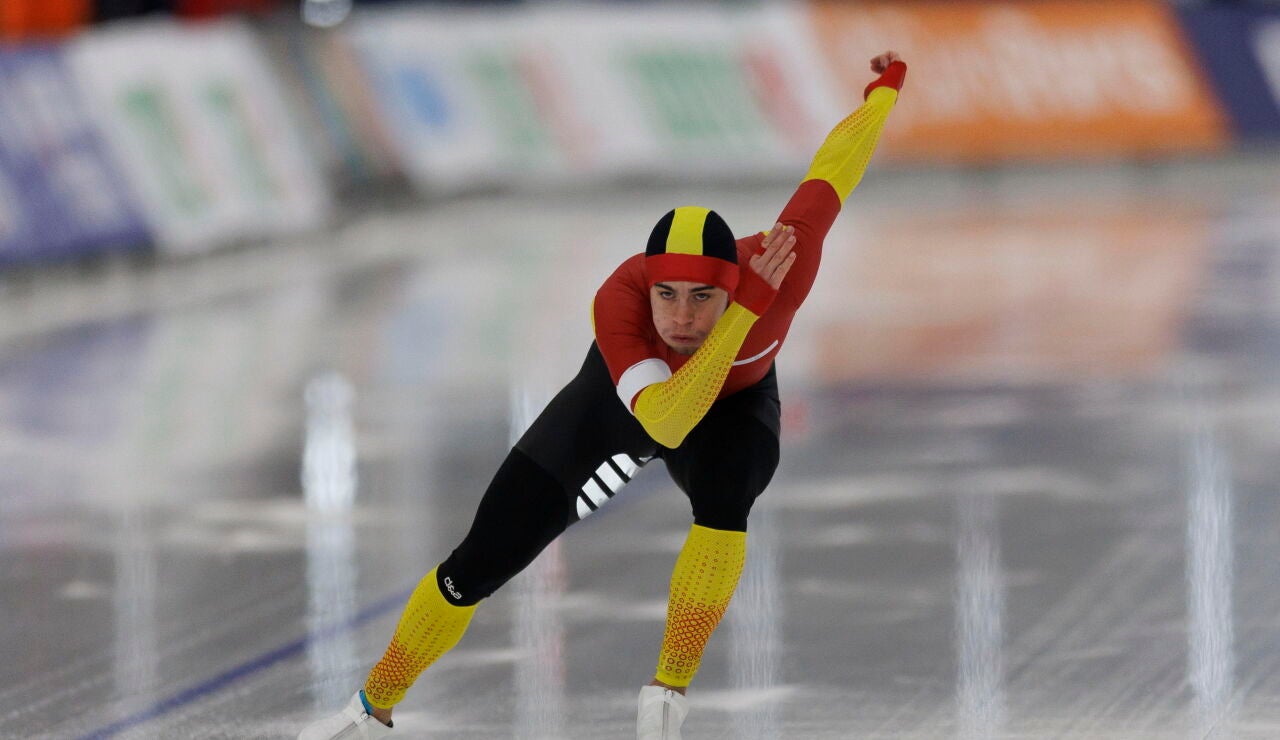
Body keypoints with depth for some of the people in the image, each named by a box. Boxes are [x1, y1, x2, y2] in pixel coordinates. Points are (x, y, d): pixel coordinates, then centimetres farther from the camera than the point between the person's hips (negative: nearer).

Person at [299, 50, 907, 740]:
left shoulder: (782, 267, -40)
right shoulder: (619, 301, -44)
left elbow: (829, 170, -22)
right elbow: (664, 424, -57)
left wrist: (886, 89, -2)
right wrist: (747, 310, -64)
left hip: (734, 404, 1)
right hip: (624, 393, -1)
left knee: (724, 492, -35)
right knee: (481, 563, -1)